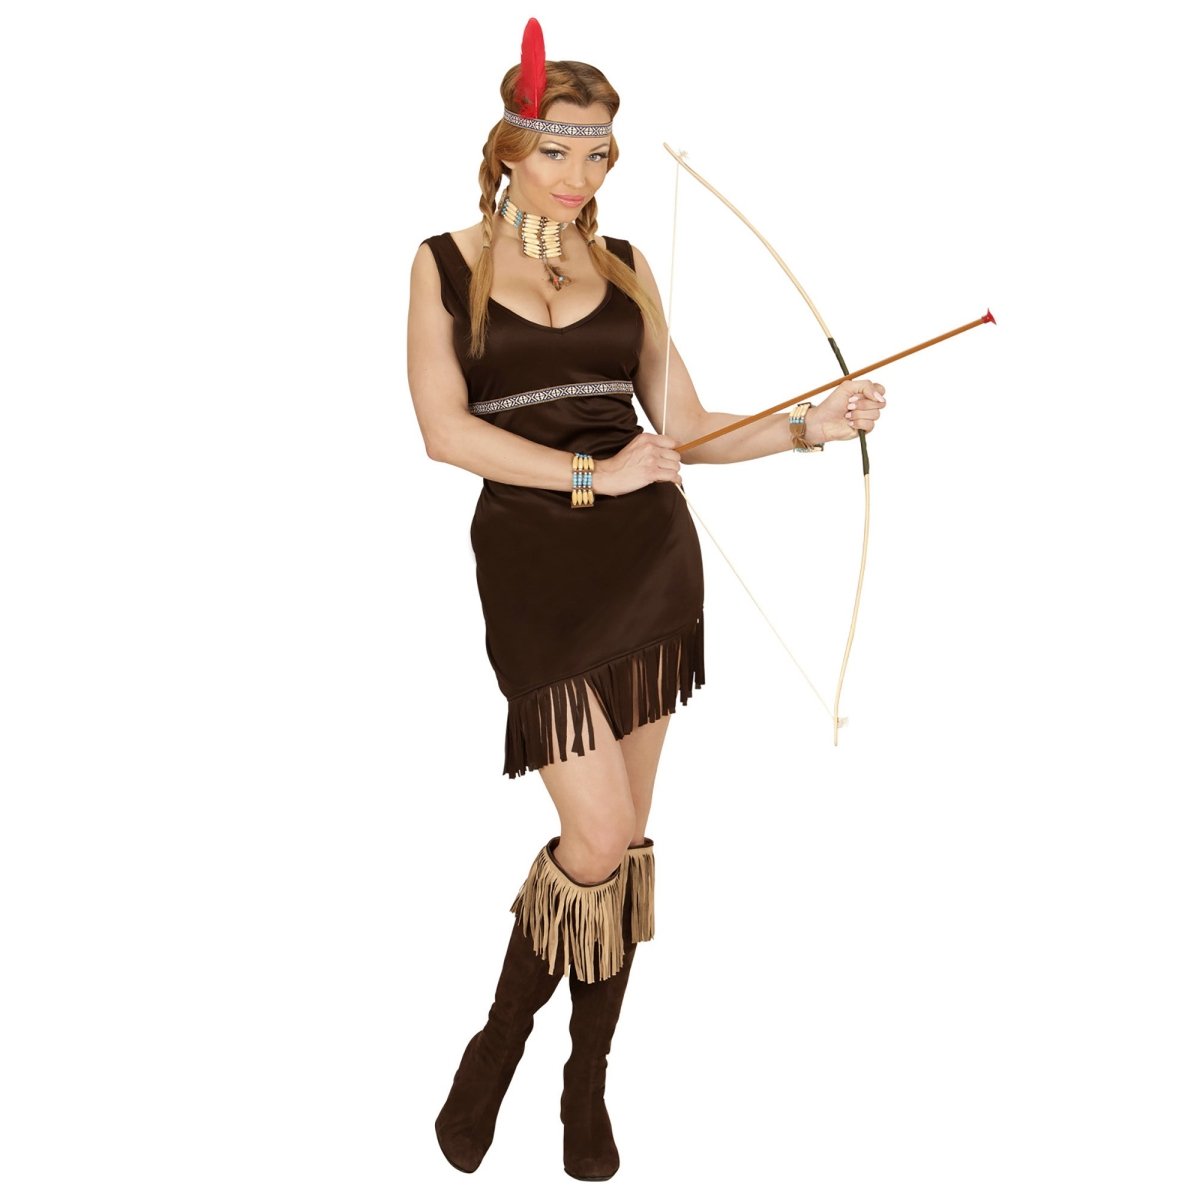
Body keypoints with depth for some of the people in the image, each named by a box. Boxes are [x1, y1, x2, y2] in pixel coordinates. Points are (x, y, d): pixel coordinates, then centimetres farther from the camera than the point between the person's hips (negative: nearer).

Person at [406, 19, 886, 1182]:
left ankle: (589, 1077, 23)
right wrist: (591, 473, -15)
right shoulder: (448, 262, 3)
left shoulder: (624, 266, 11)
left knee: (628, 836, 7)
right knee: (599, 834, -11)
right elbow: (445, 430, -9)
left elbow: (685, 425, 9)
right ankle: (498, 1044, 16)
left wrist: (809, 426, -5)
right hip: (533, 561, -3)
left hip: (648, 557, 4)